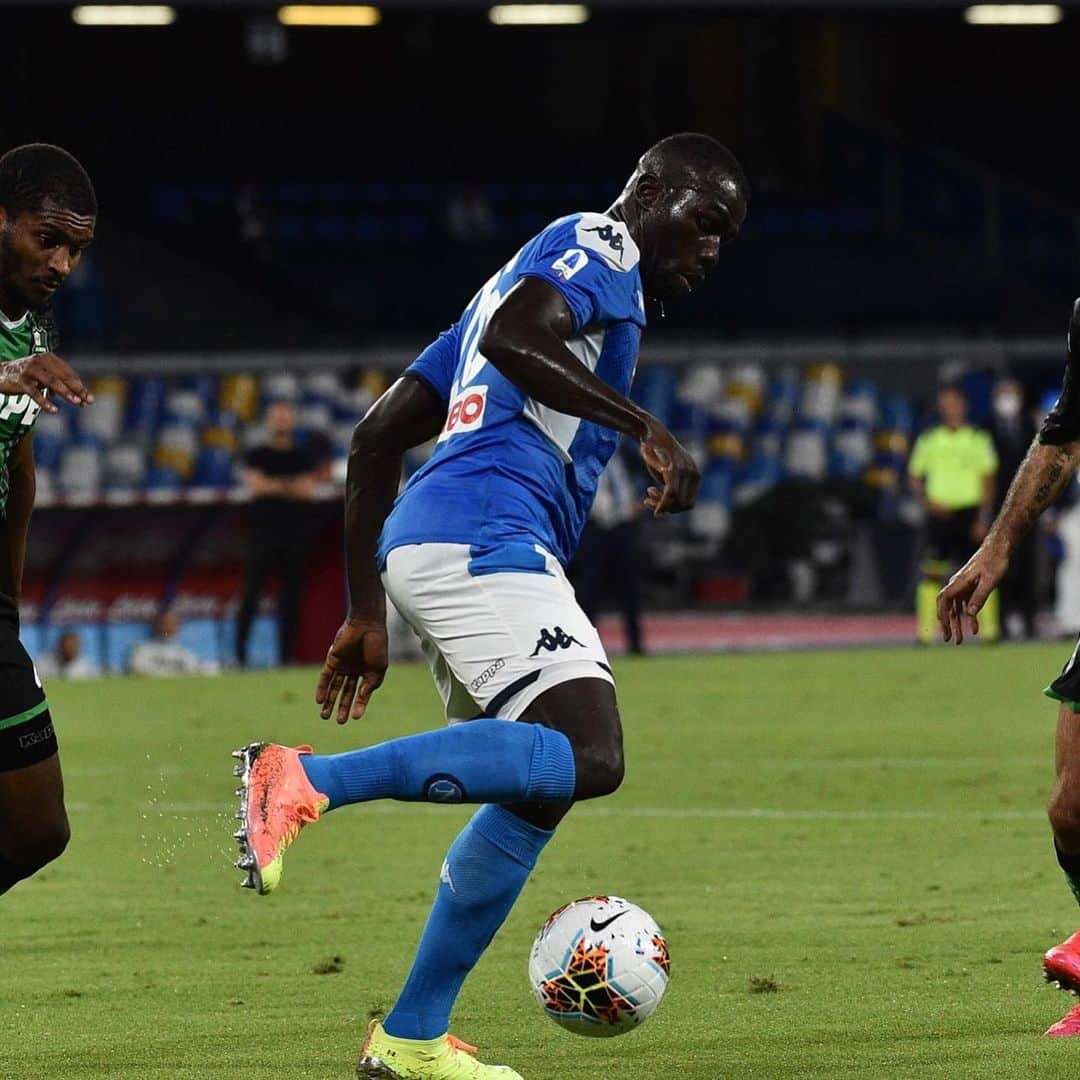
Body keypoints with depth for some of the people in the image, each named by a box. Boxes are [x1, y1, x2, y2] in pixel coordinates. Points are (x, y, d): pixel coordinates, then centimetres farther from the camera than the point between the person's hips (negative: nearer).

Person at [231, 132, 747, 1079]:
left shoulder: (558, 273, 33)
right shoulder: (598, 247, 5)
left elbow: (376, 437, 30)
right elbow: (511, 335, -19)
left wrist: (366, 612, 28)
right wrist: (645, 427, -19)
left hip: (425, 545, 10)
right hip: (483, 539, -10)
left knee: (537, 787, 14)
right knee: (587, 756, -23)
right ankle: (307, 780, -26)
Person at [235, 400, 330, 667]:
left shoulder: (303, 457, 13)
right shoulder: (257, 456, 8)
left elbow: (307, 490, 0)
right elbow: (256, 485, -7)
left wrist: (274, 486, -9)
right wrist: (291, 486, -7)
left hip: (295, 533, 2)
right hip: (263, 532, -2)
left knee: (292, 595, 1)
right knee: (250, 592, -9)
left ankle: (286, 655, 5)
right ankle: (240, 653, -9)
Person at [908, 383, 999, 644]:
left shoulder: (978, 440, 5)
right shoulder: (928, 440, 8)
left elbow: (988, 480, 4)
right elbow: (914, 478, 12)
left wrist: (983, 518, -4)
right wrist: (929, 502, -4)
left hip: (970, 510, -1)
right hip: (939, 512, 1)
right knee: (932, 571, -6)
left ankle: (989, 629, -1)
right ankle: (925, 631, -5)